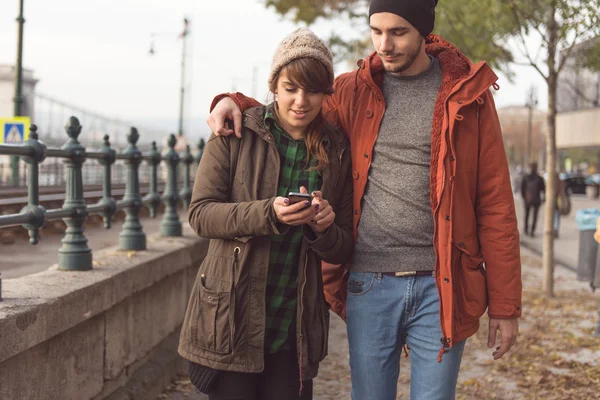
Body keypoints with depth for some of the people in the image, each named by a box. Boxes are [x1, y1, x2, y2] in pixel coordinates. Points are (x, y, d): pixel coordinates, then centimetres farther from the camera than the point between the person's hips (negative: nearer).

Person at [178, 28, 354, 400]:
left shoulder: (338, 151, 5)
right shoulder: (235, 134, -2)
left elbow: (344, 249, 8)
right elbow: (200, 213, -8)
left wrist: (323, 229, -15)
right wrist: (268, 214, -23)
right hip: (230, 322, -2)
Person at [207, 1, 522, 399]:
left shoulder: (467, 92, 1)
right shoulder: (352, 91, 6)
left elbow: (495, 203, -1)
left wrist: (505, 306, -3)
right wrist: (235, 103, 0)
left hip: (440, 289, -2)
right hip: (369, 286, 2)